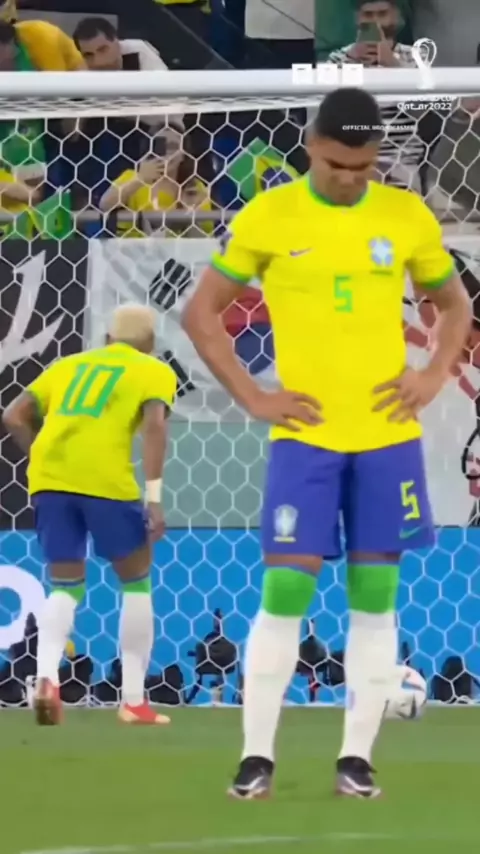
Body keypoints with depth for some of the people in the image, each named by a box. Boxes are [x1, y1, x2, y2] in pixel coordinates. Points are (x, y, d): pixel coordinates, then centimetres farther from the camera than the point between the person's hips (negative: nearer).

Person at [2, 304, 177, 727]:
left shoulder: (69, 365, 27)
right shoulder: (155, 372, 14)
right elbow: (154, 425, -4)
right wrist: (154, 496, -9)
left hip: (48, 479, 4)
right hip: (105, 479, -4)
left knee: (66, 586, 15)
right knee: (136, 581, 14)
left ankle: (47, 677, -11)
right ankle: (134, 700, 13)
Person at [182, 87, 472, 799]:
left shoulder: (408, 218, 2)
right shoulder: (267, 217, -4)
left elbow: (455, 304, 17)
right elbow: (201, 313, 3)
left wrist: (434, 377, 1)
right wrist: (250, 397, -4)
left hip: (387, 435, 2)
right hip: (304, 435, -2)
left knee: (375, 594, 2)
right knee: (285, 588, -8)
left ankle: (357, 757, 8)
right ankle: (257, 754, 0)